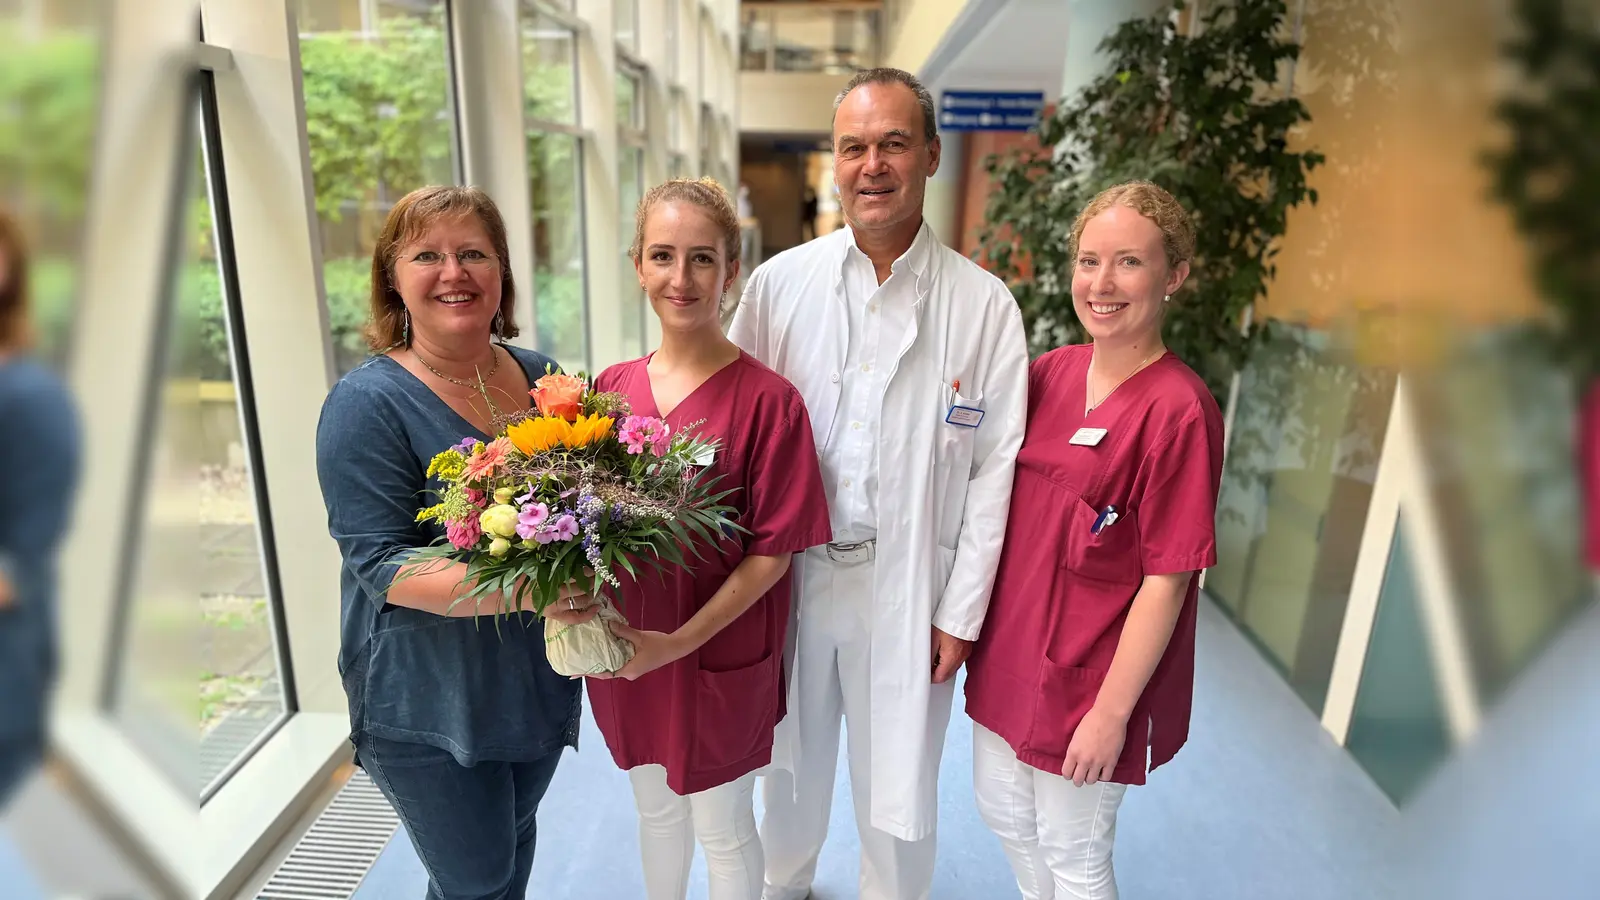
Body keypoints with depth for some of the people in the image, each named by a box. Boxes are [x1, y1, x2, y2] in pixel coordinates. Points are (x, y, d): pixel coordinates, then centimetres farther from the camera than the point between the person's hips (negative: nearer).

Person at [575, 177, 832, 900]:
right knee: (655, 809, 26)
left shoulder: (767, 400, -17)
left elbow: (774, 551, -15)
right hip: (622, 651, 4)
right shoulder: (611, 388, -3)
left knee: (722, 826, 18)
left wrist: (681, 640, -20)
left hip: (721, 655, -4)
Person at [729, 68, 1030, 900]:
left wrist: (961, 612, -5)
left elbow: (995, 467, -5)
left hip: (908, 587, -1)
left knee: (898, 784, 14)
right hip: (788, 574, 2)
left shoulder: (983, 304, -7)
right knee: (792, 764, 22)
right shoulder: (778, 284, -3)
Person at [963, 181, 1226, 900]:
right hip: (1009, 642, 7)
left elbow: (1166, 579, -18)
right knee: (1002, 810, 26)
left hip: (1090, 671, -6)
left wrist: (1111, 711, -16)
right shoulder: (1050, 371, -1)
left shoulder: (1179, 410, -19)